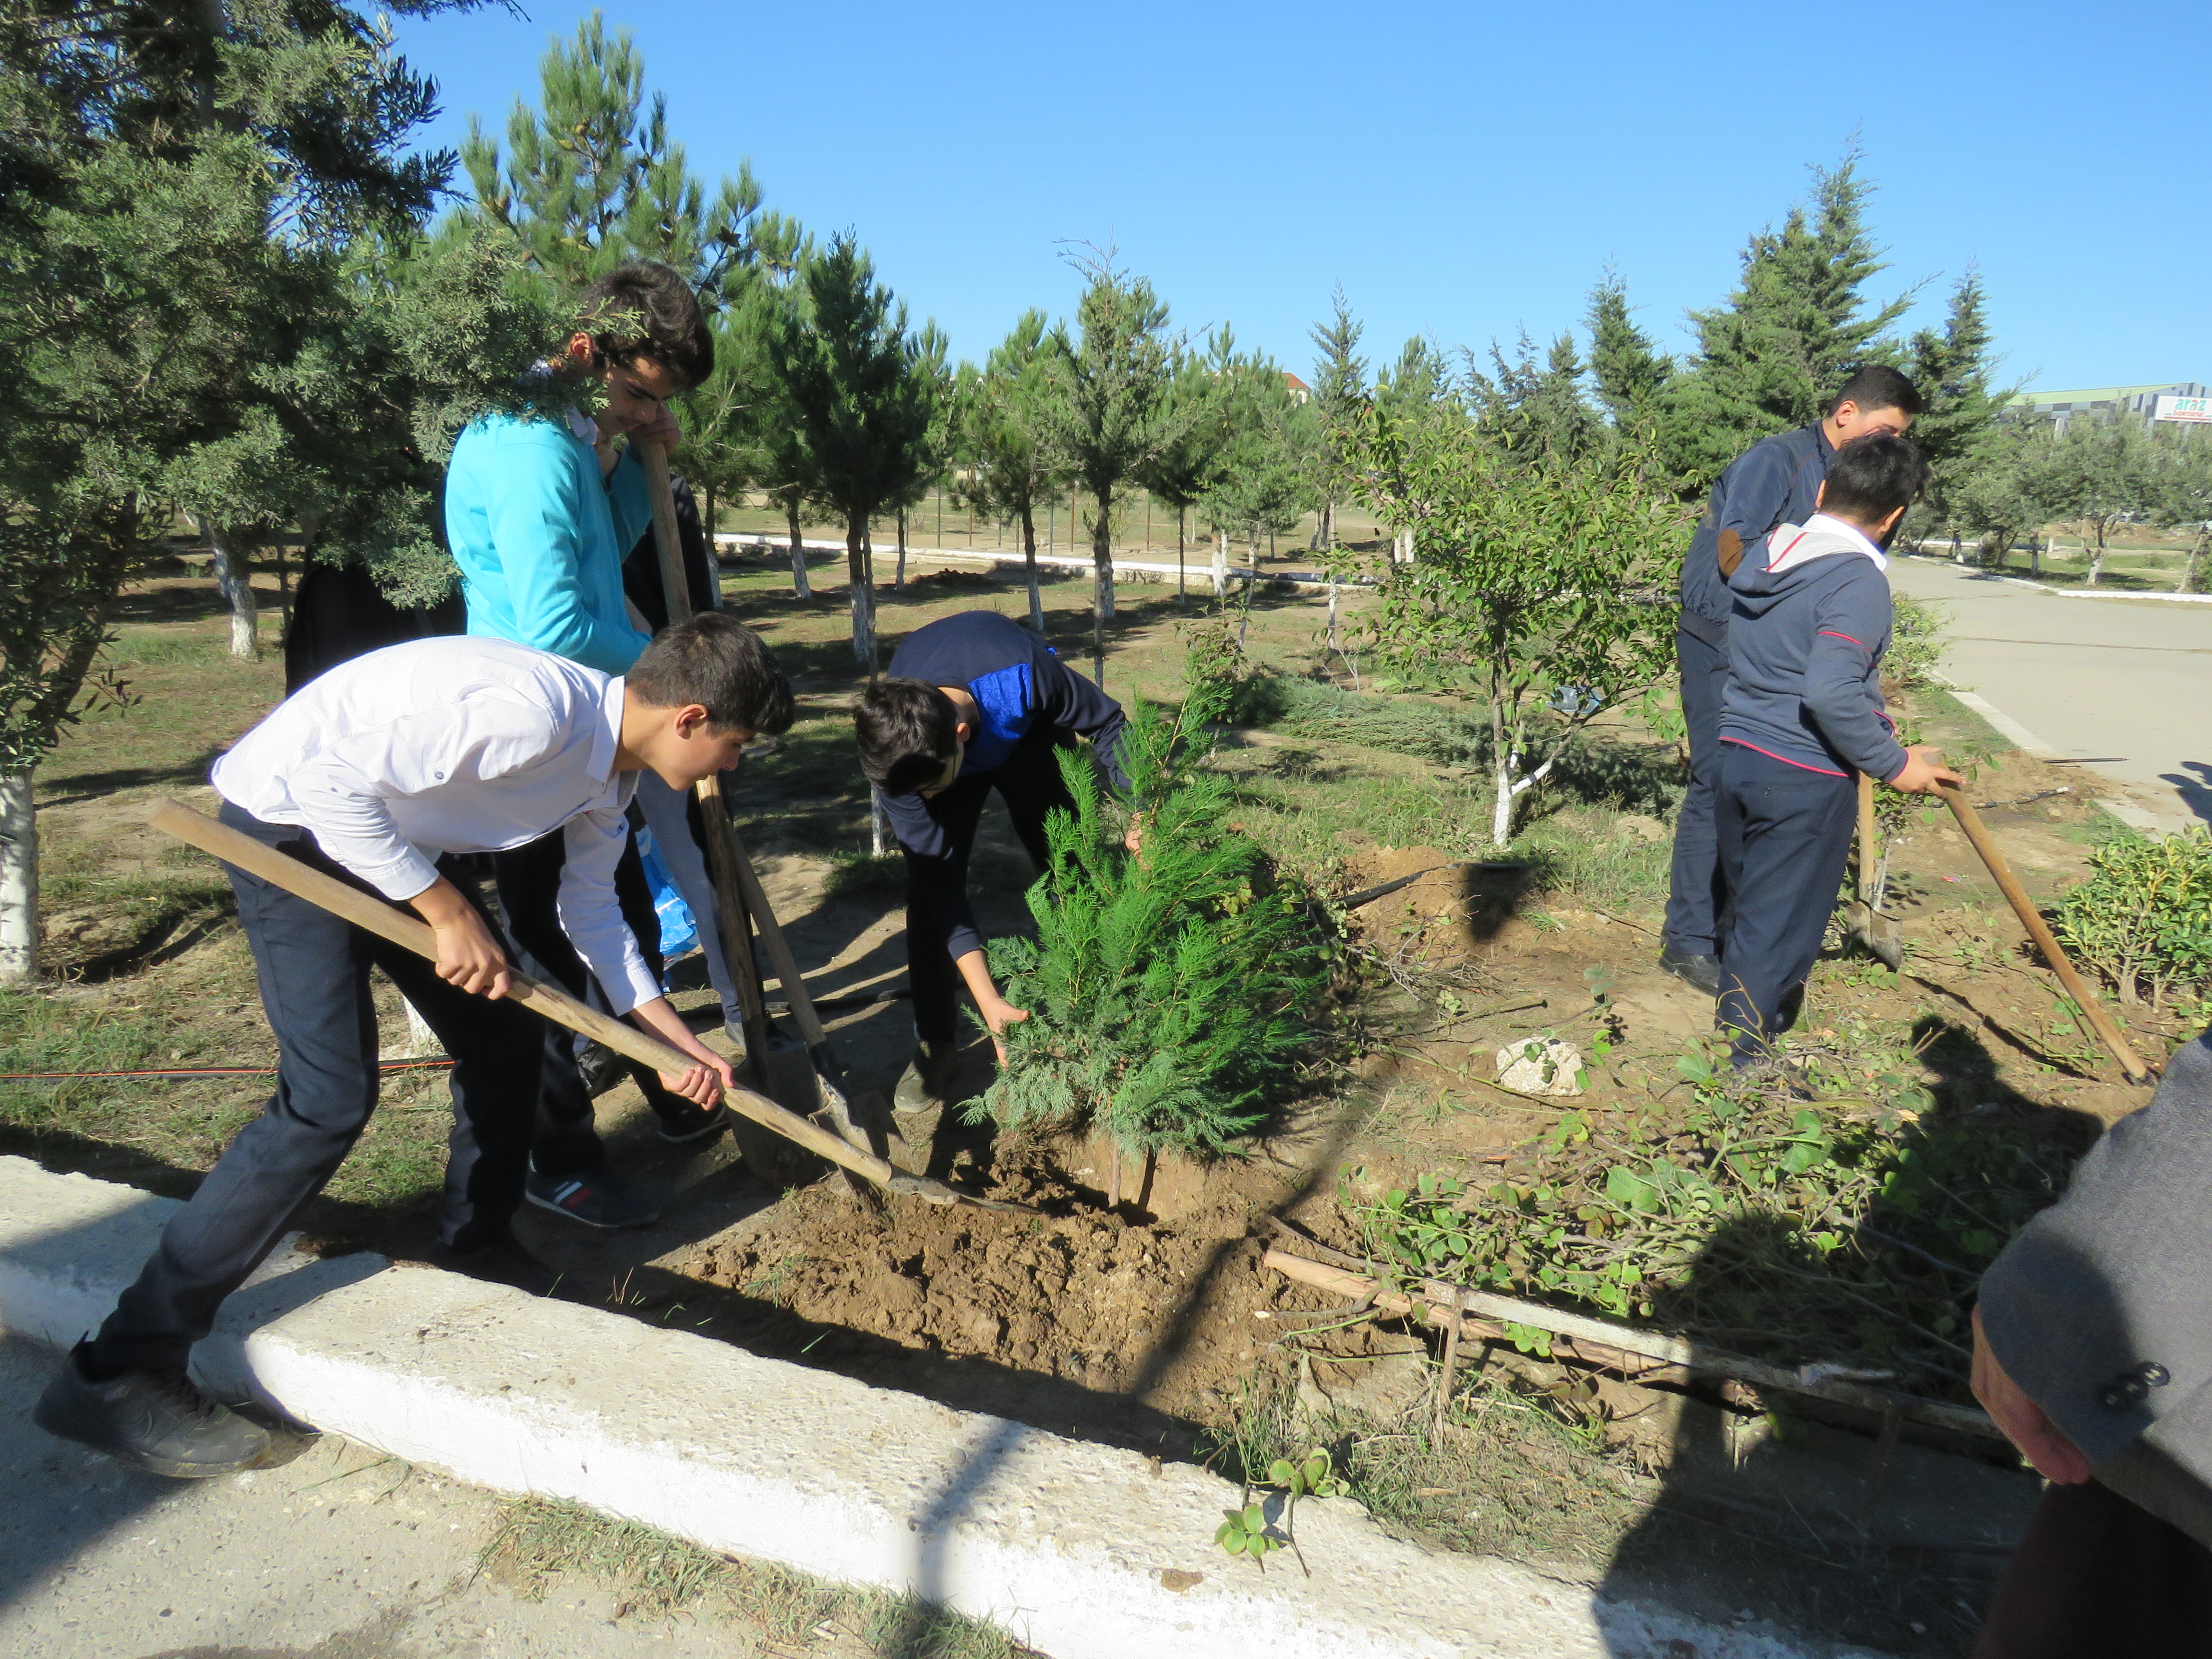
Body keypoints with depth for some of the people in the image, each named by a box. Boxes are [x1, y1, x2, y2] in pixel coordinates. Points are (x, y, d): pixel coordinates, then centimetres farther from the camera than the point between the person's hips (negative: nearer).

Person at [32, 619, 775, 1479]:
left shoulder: (611, 767, -2)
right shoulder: (530, 710, -33)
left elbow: (591, 907, 10)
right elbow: (334, 781, -29)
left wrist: (679, 1042, 6)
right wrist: (448, 911, -23)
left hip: (393, 833, 9)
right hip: (293, 822, -9)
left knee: (507, 1035, 9)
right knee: (330, 1099, -17)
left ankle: (476, 1250, 30)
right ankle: (119, 1372, -4)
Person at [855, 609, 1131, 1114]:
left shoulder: (1022, 675, -45)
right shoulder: (897, 753, -37)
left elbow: (1106, 723, -23)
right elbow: (938, 877, -33)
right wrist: (989, 1003, -37)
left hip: (1028, 732, 0)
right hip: (929, 745, 0)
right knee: (929, 885, -13)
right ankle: (936, 1041, 2)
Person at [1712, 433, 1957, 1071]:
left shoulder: (1761, 557, 8)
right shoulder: (1859, 580, -15)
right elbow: (1830, 694, -26)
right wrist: (1893, 765, -12)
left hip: (1736, 756, 7)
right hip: (1805, 778, -7)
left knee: (1747, 906, 21)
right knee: (1778, 923, 4)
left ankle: (1741, 1018, 38)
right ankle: (1745, 1062, 13)